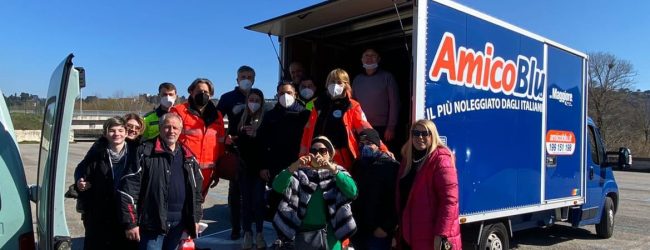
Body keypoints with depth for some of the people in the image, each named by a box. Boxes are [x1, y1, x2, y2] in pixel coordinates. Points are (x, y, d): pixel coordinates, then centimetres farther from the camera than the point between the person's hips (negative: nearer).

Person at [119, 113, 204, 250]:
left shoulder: (188, 156, 10)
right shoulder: (145, 152, -6)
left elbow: (197, 188, 17)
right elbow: (129, 187, -10)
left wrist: (195, 218, 14)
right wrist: (130, 222, -13)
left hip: (179, 223, 5)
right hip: (153, 222, -4)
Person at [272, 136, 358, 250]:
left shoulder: (338, 173, 5)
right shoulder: (301, 172, 5)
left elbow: (352, 192, -15)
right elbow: (277, 187, -11)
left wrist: (333, 170, -26)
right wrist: (294, 167, -26)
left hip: (330, 234, 0)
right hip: (304, 234, 1)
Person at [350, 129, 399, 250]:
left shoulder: (391, 166, -7)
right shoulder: (357, 165, 13)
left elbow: (396, 200, -12)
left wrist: (386, 227, -14)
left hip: (379, 231, -6)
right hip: (358, 230, 6)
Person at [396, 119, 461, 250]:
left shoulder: (440, 159, -11)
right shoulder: (408, 158, 14)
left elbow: (449, 199, -19)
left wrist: (441, 234, -23)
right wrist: (401, 227, 14)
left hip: (432, 238, -8)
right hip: (409, 234, 8)